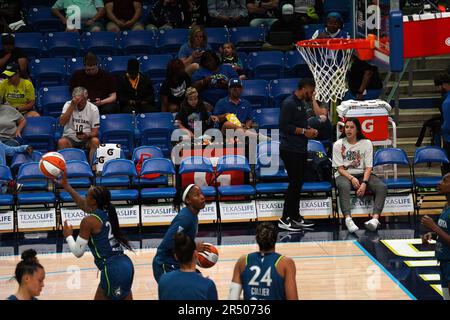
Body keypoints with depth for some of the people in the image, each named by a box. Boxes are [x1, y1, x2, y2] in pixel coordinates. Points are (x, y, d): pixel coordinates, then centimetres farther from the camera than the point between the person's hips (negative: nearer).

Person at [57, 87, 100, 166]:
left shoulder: (93, 109, -3)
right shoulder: (68, 105, -2)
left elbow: (95, 132, -3)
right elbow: (62, 123, -17)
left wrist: (87, 135, -26)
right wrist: (72, 106, -21)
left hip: (86, 139, 0)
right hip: (70, 138, 0)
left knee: (95, 141, -31)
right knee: (61, 142, -32)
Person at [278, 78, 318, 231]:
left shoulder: (302, 103, 16)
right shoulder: (289, 103, -13)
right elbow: (284, 126, -20)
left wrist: (309, 131, 8)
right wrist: (304, 131, -16)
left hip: (300, 150, 10)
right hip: (290, 150, -10)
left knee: (298, 183, 12)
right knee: (294, 183, -9)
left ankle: (296, 217, 20)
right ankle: (284, 219, -4)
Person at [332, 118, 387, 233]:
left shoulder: (366, 143, 3)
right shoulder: (338, 145, 1)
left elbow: (368, 167, -2)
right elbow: (340, 168, -2)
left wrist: (364, 183, -20)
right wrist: (351, 178, -21)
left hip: (362, 174, 2)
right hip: (344, 175, -2)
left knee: (382, 187, -26)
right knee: (343, 187, -39)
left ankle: (375, 217, -44)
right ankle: (348, 219, -55)